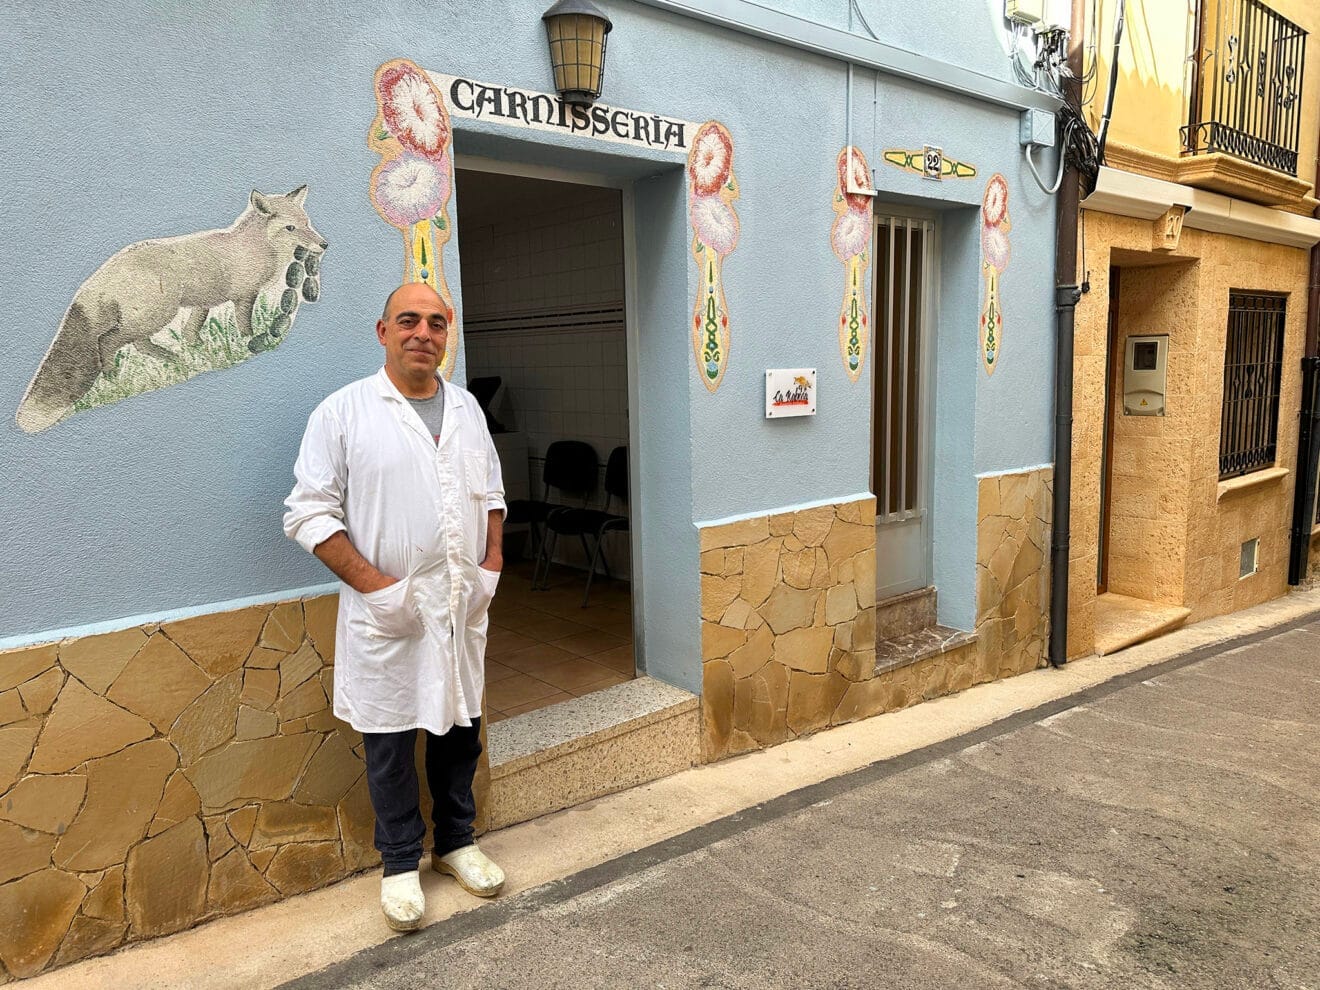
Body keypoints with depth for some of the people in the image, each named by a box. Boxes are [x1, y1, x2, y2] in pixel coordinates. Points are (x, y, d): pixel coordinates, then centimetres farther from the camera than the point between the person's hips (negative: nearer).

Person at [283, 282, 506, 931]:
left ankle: (456, 842, 34)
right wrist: (373, 583, -16)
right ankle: (400, 864, 26)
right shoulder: (344, 411, -8)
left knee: (460, 726, 15)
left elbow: (491, 493, 17)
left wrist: (492, 565, 4)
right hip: (386, 611, -4)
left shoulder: (465, 407, 9)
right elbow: (309, 513, -9)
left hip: (463, 605, 5)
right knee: (391, 739, 8)